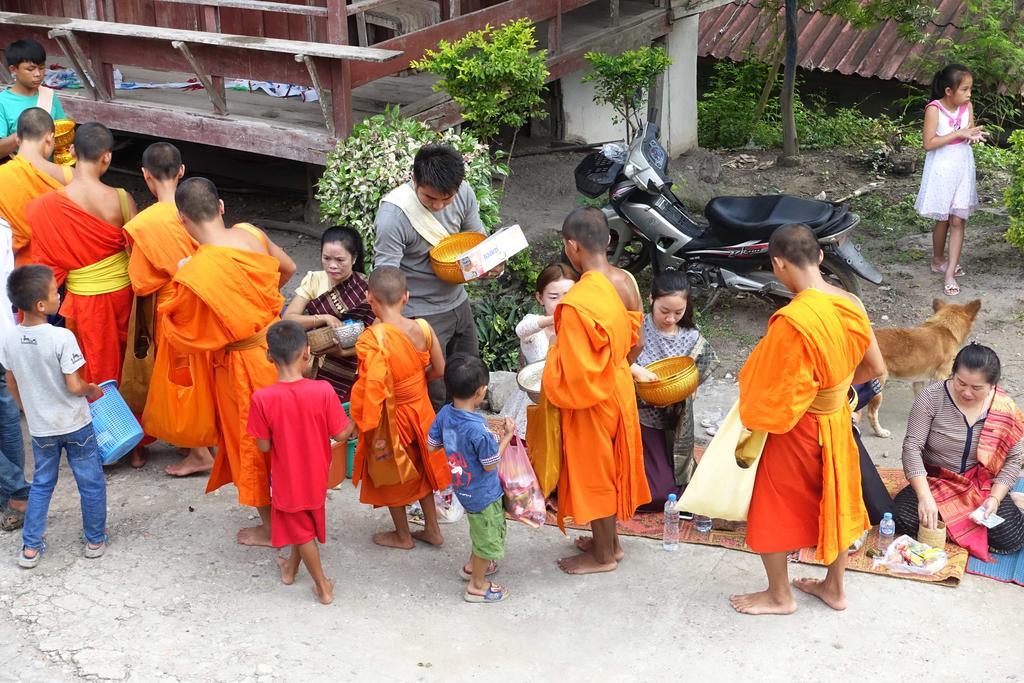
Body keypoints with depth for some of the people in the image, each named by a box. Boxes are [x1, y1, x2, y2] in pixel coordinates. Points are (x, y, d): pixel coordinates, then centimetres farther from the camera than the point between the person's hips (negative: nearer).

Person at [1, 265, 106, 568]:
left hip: (40, 429, 5)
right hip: (75, 425, -5)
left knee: (41, 484, 21)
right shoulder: (61, 338, -24)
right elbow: (74, 386, -22)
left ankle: (30, 547, 23)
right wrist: (91, 390, -1)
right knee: (91, 483, 14)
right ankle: (95, 540, 25)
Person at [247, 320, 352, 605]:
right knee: (307, 522, 29)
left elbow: (264, 446, -14)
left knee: (301, 530, 20)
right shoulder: (323, 390, -24)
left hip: (287, 478, -2)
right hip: (315, 475, 2)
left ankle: (323, 587, 31)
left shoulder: (262, 399, -25)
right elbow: (340, 435, -14)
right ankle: (291, 568, 50)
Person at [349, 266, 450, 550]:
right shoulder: (422, 328, -13)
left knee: (390, 477, 19)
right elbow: (439, 369, -2)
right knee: (419, 469, 26)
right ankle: (432, 529, 38)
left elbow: (373, 387, -33)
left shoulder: (372, 339, -29)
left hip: (390, 417, -5)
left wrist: (364, 422, -18)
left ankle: (403, 536, 36)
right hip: (420, 408, 5)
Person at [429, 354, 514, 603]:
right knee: (489, 539, 14)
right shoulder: (478, 429, -35)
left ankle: (473, 566, 51)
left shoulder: (445, 414, -13)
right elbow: (491, 464, -22)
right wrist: (507, 435, -14)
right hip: (483, 494, -8)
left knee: (480, 530, 32)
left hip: (463, 487, 8)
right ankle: (477, 585, 30)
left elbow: (432, 444, 1)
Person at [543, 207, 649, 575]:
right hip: (619, 387, 8)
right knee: (610, 465, 23)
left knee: (592, 471, 11)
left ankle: (602, 555, 28)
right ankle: (610, 540, 41)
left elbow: (573, 369, -26)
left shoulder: (577, 302, -31)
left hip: (589, 397, -8)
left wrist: (554, 389, -8)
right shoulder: (625, 283, -7)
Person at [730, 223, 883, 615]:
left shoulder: (792, 320, -30)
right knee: (834, 501, 21)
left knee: (772, 510, 13)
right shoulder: (850, 305, -8)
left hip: (796, 429, -7)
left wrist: (750, 422, -4)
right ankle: (835, 587, 38)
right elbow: (874, 368, 2)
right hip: (837, 420, 7)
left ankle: (779, 595, 29)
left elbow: (771, 390, -23)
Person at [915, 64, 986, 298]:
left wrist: (974, 136, -14)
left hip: (963, 168, 4)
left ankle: (950, 274, 2)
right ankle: (938, 261, 34)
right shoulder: (934, 110, -17)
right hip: (941, 170, -4)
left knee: (958, 221, 0)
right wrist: (958, 134, -24)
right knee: (943, 220, 10)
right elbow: (929, 144, -20)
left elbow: (968, 133, 10)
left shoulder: (967, 106, -1)